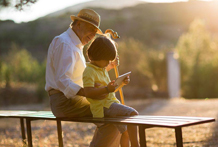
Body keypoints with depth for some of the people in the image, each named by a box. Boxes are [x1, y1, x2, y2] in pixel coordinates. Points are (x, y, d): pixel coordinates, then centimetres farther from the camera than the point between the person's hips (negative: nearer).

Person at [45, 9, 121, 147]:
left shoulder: (75, 45, 18)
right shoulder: (64, 44, -15)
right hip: (65, 101, -10)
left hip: (74, 98, 10)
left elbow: (85, 77, 22)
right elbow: (62, 82, -26)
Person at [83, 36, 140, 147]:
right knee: (133, 113, -24)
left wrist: (120, 82, 19)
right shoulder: (90, 71, -12)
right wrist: (107, 89, -27)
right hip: (103, 106, -10)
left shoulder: (103, 70, 19)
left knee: (126, 132, 18)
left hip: (111, 103, 10)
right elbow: (88, 92, -24)